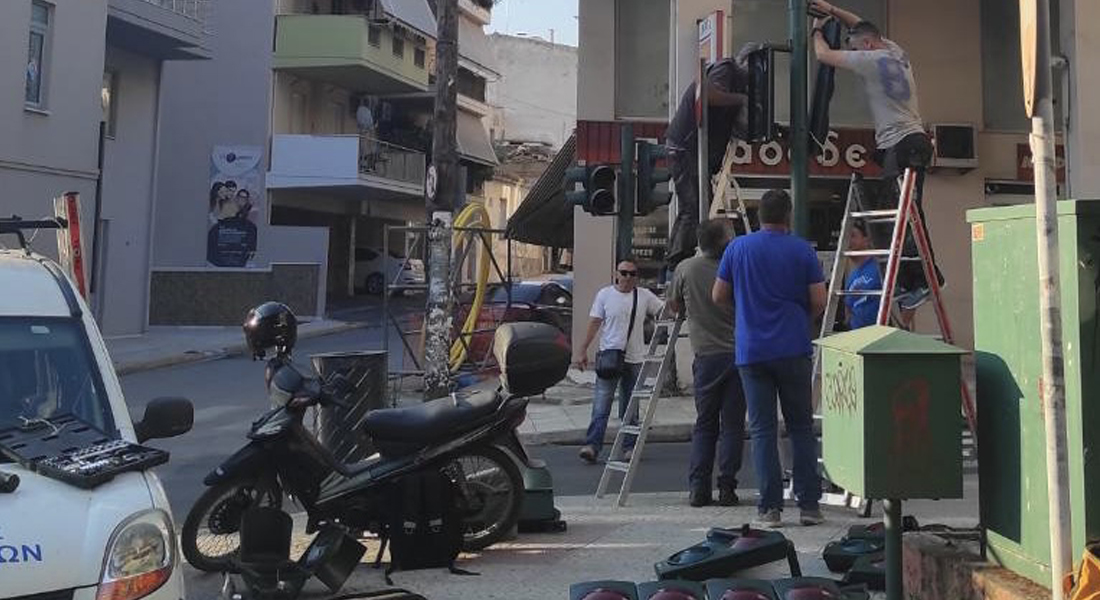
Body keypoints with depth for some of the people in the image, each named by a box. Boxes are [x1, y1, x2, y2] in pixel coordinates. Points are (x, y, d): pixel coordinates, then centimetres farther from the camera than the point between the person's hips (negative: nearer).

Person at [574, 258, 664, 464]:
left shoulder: (645, 296, 5)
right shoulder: (605, 294, 2)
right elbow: (594, 324, 2)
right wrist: (582, 350, -2)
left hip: (634, 360, 2)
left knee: (630, 408, 10)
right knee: (601, 406, -8)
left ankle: (629, 447, 18)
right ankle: (592, 446, -9)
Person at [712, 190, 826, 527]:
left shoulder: (738, 248, 2)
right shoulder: (802, 250, 0)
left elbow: (718, 297, 7)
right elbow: (819, 303, -1)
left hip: (751, 351, 0)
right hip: (793, 349, 0)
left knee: (762, 430, 3)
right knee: (801, 427, 9)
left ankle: (770, 508, 2)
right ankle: (809, 504, 9)